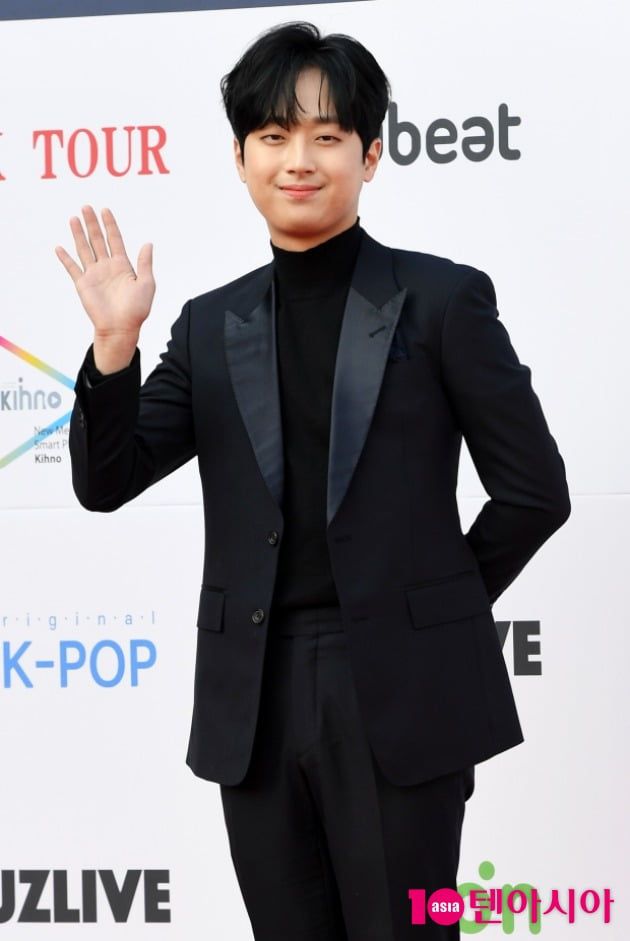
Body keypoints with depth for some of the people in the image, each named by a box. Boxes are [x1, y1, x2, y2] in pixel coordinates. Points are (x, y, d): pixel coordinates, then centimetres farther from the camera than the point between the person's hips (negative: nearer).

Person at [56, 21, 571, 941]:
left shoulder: (440, 298, -2)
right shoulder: (213, 324, 9)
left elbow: (534, 489, 0)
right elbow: (105, 482, 4)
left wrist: (434, 606, 5)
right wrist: (115, 343, -10)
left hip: (398, 699, -4)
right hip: (257, 704, 4)